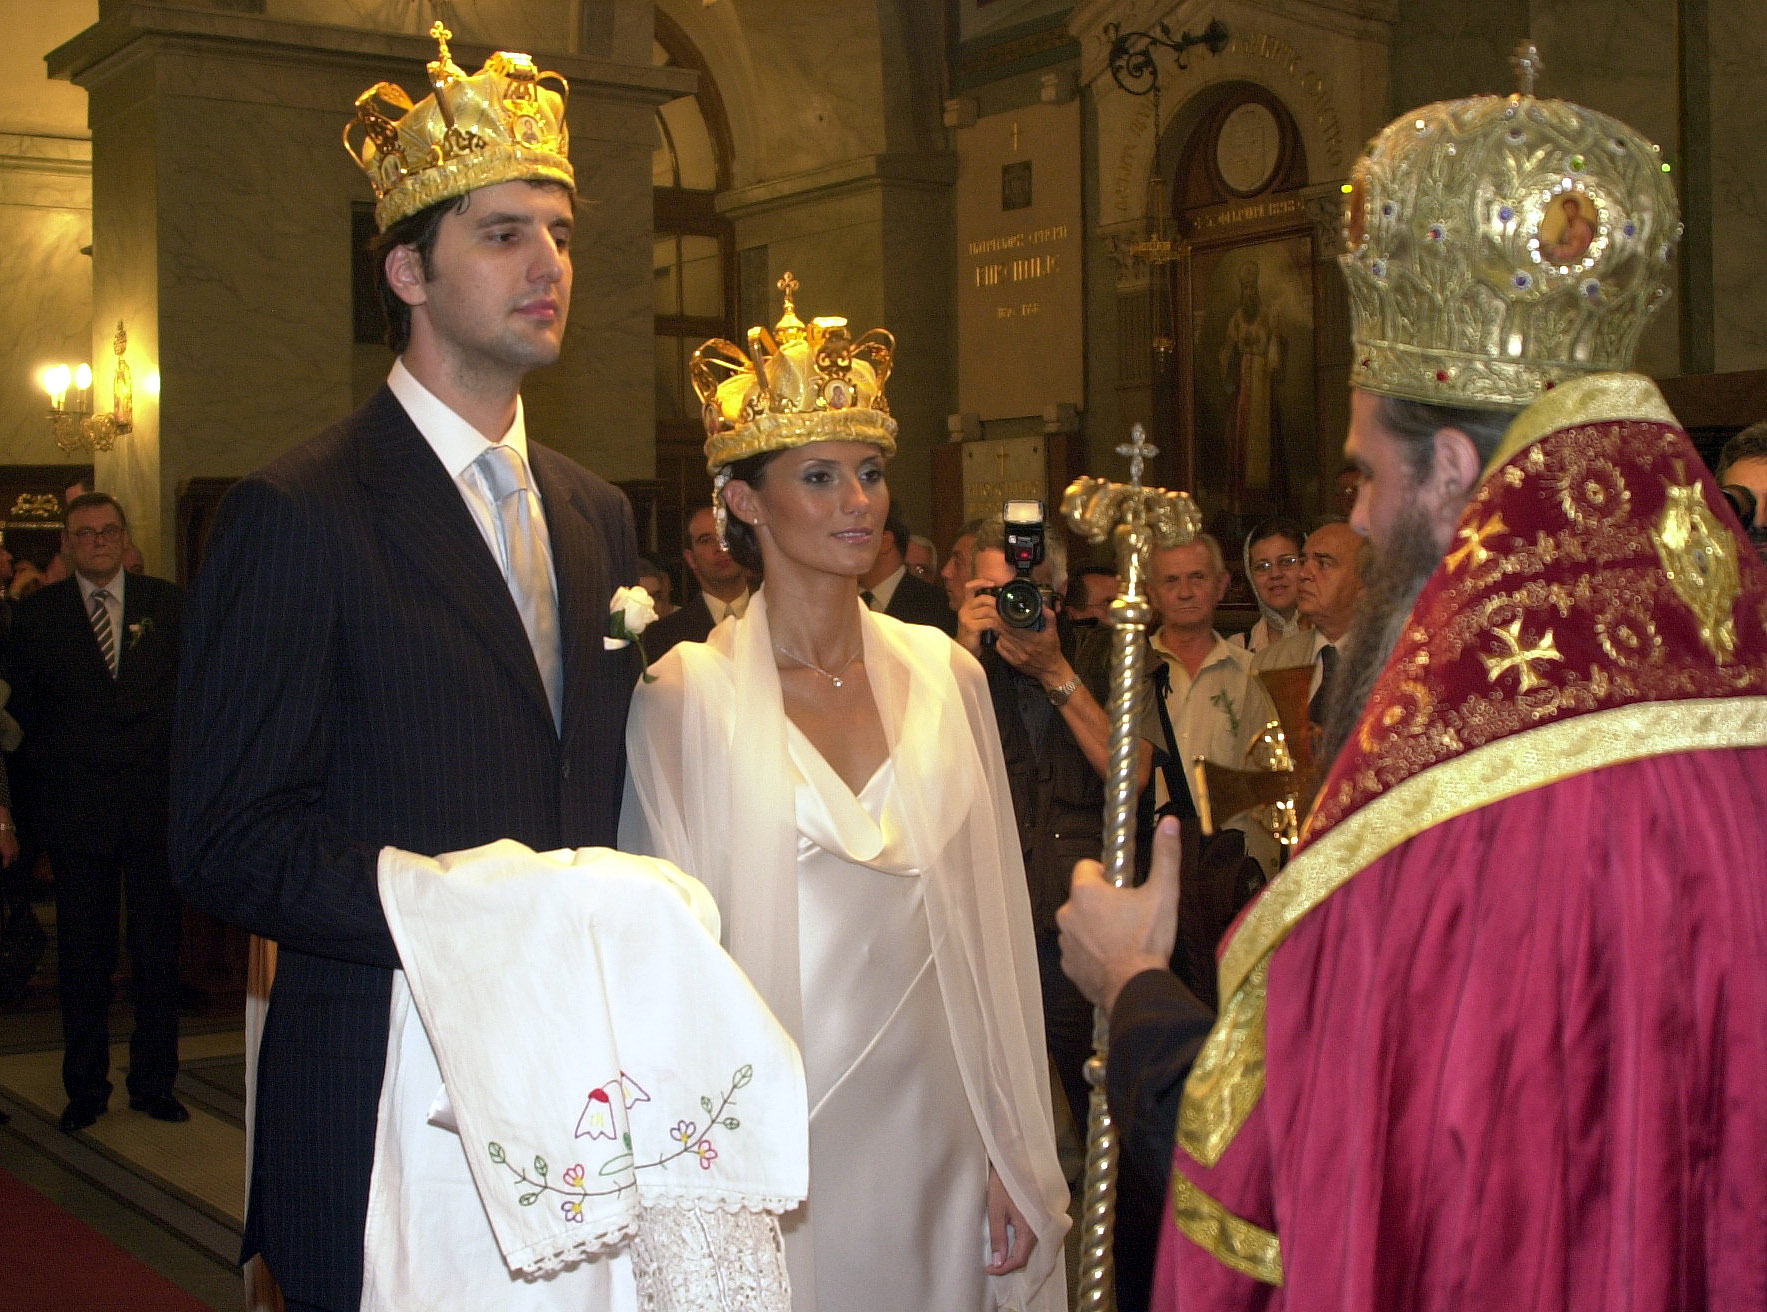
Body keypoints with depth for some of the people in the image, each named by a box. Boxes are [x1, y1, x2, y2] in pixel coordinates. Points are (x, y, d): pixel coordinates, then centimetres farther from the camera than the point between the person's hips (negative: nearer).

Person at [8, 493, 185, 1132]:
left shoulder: (168, 604, 6)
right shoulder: (37, 614, 5)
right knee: (83, 955, 7)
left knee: (158, 950, 6)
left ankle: (155, 1083, 18)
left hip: (155, 806, 0)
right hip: (75, 809, 0)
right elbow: (24, 712, 8)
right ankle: (85, 1088, 18)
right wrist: (44, 787, 3)